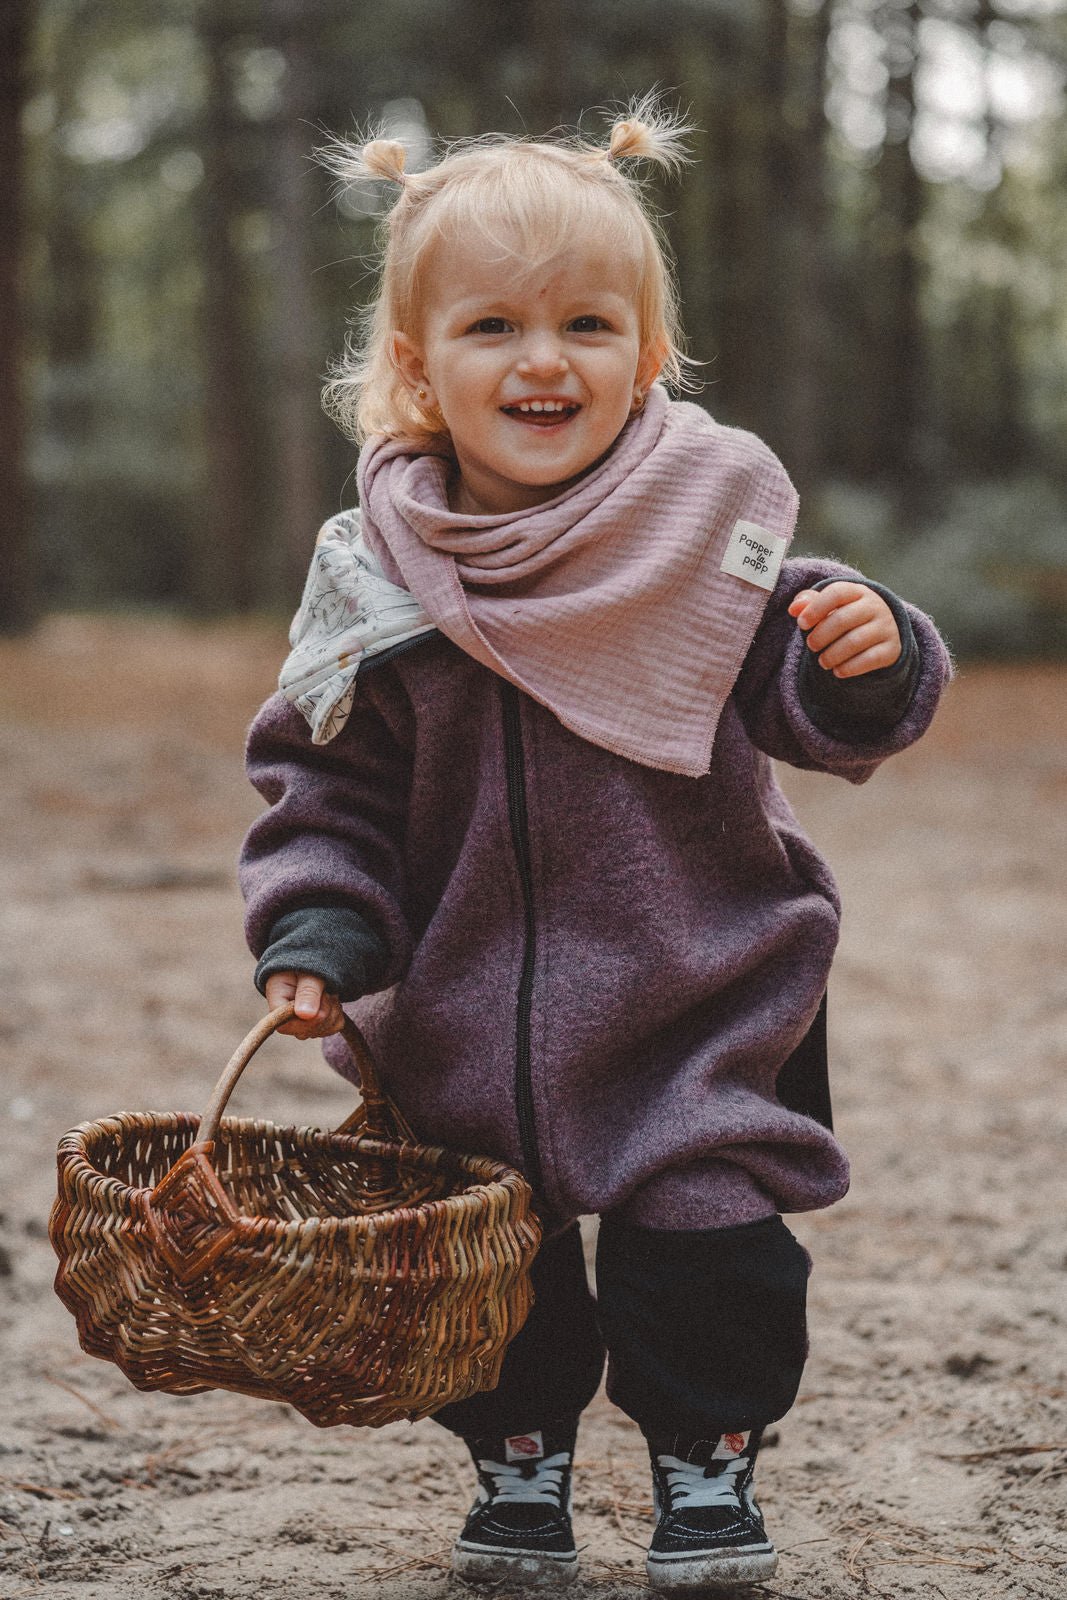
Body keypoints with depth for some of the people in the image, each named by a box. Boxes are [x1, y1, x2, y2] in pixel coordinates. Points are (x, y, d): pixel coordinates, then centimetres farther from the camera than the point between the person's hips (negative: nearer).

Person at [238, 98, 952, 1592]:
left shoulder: (713, 525, -10)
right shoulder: (378, 577, -7)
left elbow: (808, 703, -6)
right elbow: (324, 780, 1)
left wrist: (865, 661, -28)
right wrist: (315, 934, -12)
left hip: (701, 994, -1)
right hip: (469, 1006, 2)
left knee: (705, 1243, 0)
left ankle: (709, 1462, 23)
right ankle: (520, 1458, 33)